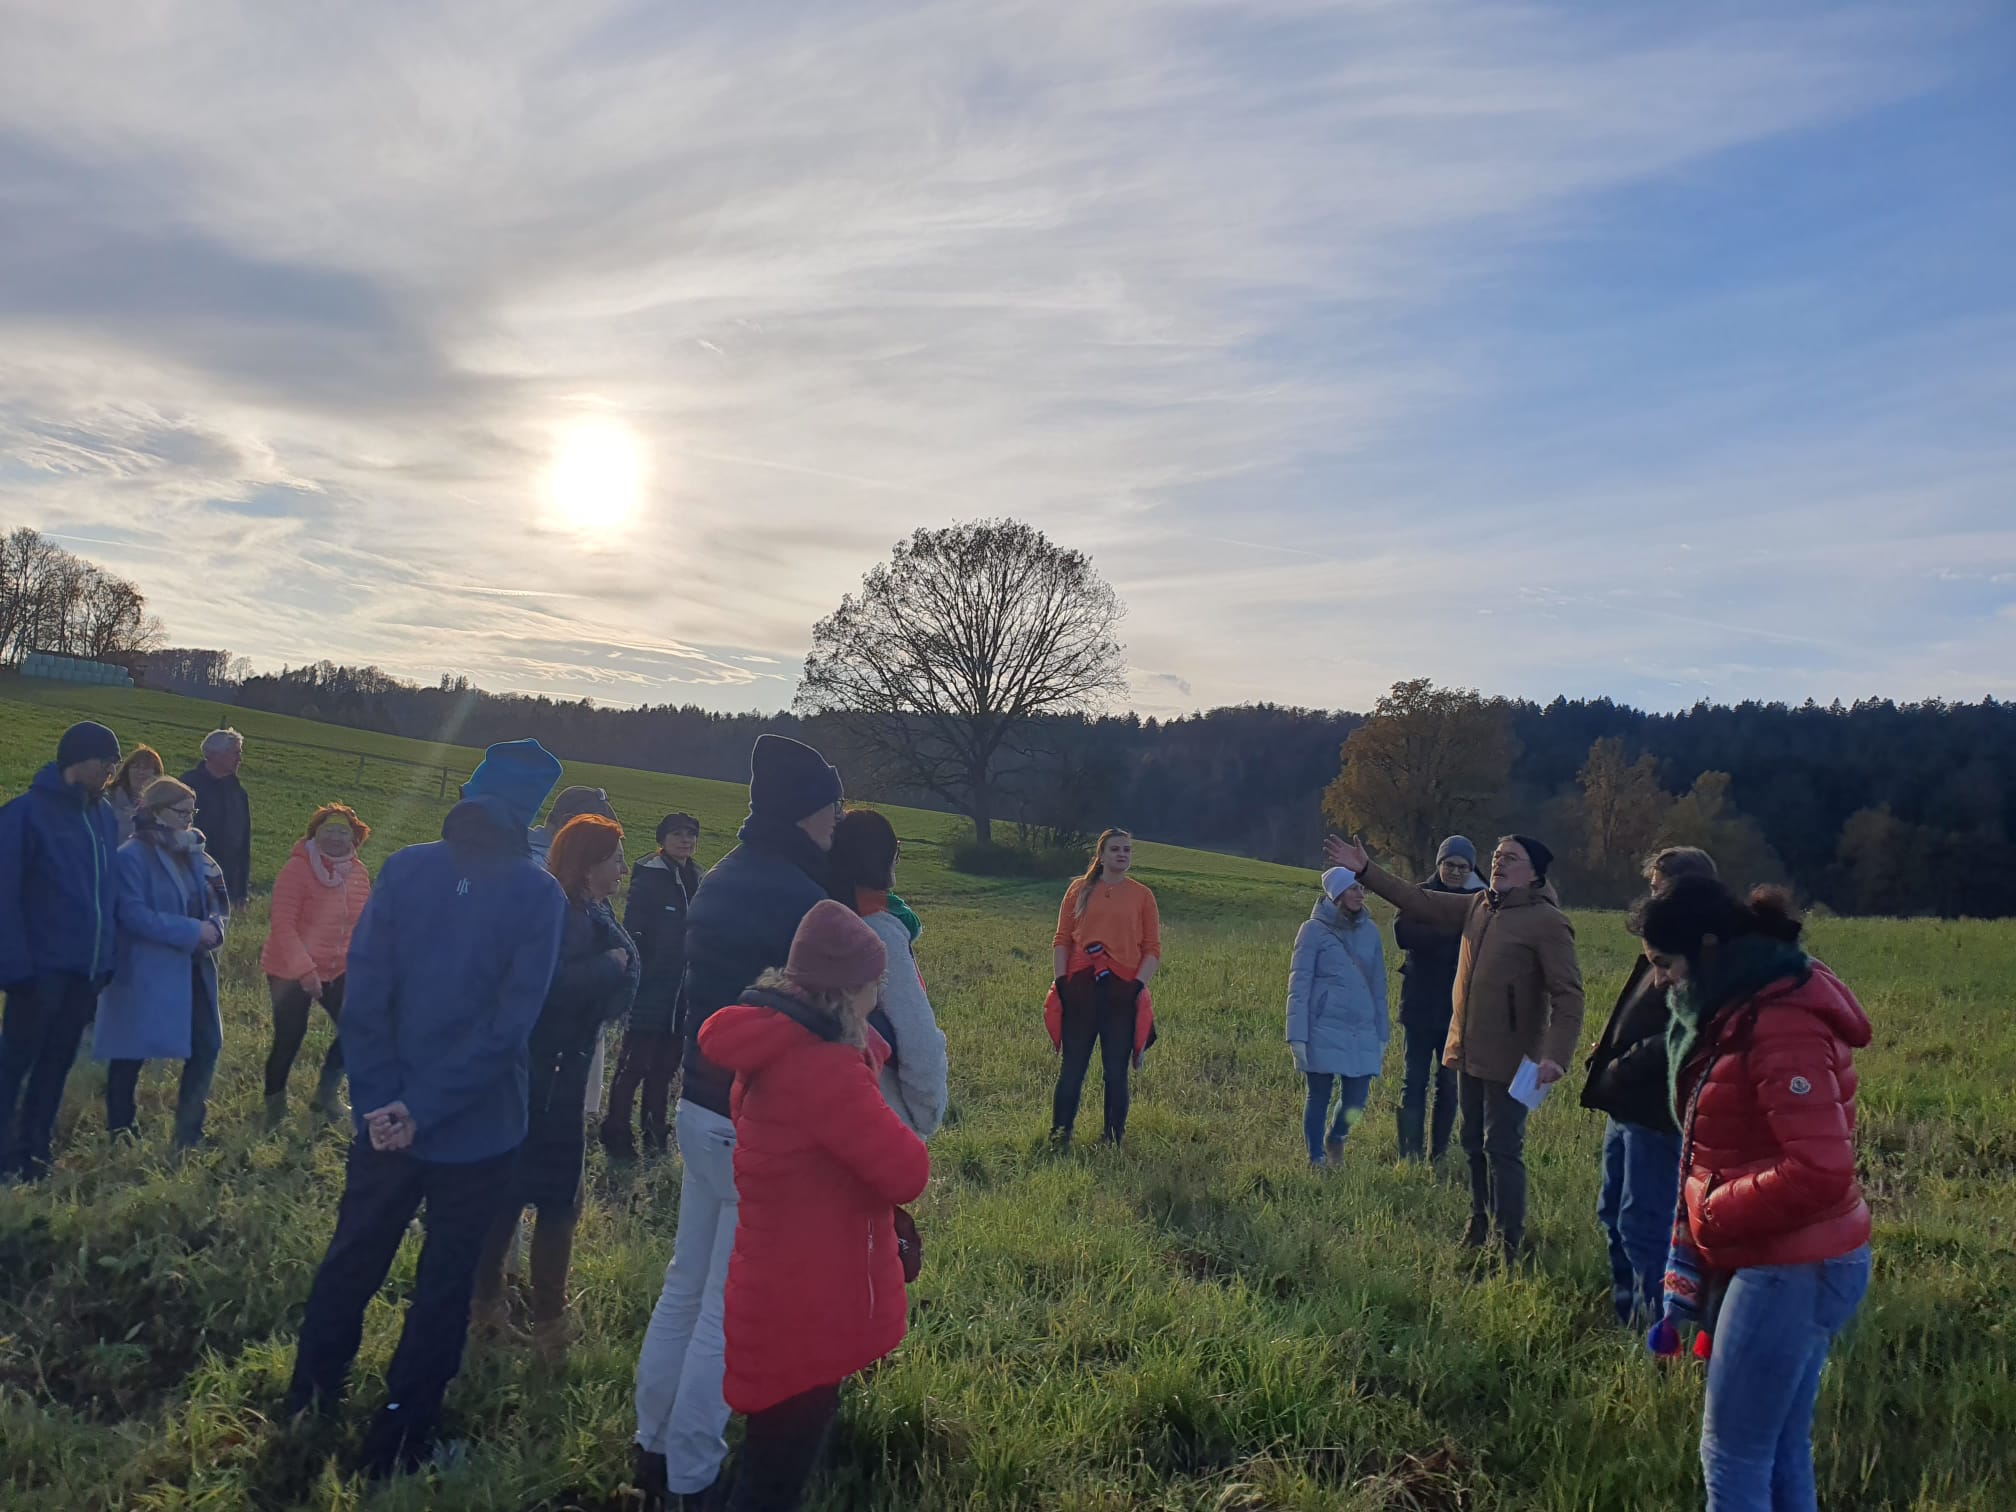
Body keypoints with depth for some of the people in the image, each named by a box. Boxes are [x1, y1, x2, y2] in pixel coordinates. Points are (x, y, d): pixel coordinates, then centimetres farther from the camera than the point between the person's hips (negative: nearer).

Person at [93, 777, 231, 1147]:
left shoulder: (193, 853, 9)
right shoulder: (132, 856, -13)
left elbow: (219, 902, 10)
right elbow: (134, 914, -22)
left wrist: (215, 929, -12)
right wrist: (192, 931, -21)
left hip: (193, 969, 7)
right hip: (144, 972, -7)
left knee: (207, 1045, 5)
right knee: (132, 1052, 7)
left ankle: (189, 1129, 17)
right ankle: (119, 1128, 23)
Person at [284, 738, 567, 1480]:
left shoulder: (403, 869, -5)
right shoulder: (539, 895, -13)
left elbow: (364, 994, -10)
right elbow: (508, 1023, -17)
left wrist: (382, 1101, -9)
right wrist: (422, 1109, -13)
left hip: (386, 1120, 3)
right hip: (479, 1131, -3)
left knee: (349, 1265, 22)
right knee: (442, 1291, 13)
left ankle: (307, 1406, 37)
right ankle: (395, 1443, 23)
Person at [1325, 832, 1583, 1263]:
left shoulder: (1547, 922, -14)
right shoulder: (1480, 905, 8)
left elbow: (1568, 996, -18)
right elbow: (1421, 902, 12)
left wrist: (1555, 1055, -28)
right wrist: (1365, 871, 8)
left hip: (1509, 1059, -8)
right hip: (1468, 1051, 8)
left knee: (1503, 1149, -2)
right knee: (1475, 1146, 17)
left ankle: (1508, 1242, 8)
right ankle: (1481, 1227, 31)